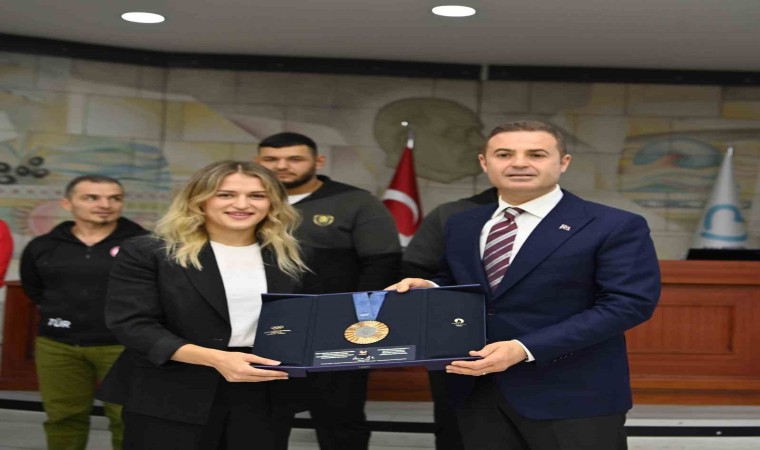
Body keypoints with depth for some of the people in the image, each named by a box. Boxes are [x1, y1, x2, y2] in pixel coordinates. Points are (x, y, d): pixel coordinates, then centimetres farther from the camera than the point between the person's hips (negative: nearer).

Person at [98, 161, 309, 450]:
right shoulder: (148, 253, -4)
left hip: (263, 398, 4)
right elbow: (132, 324, -12)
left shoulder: (290, 257, 9)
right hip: (172, 397, -3)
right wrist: (215, 358, -24)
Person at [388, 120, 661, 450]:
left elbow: (630, 302, -15)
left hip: (573, 394, -5)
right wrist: (426, 288, -2)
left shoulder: (614, 227, -7)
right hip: (477, 389, 5)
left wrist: (526, 349, -22)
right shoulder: (461, 226, 12)